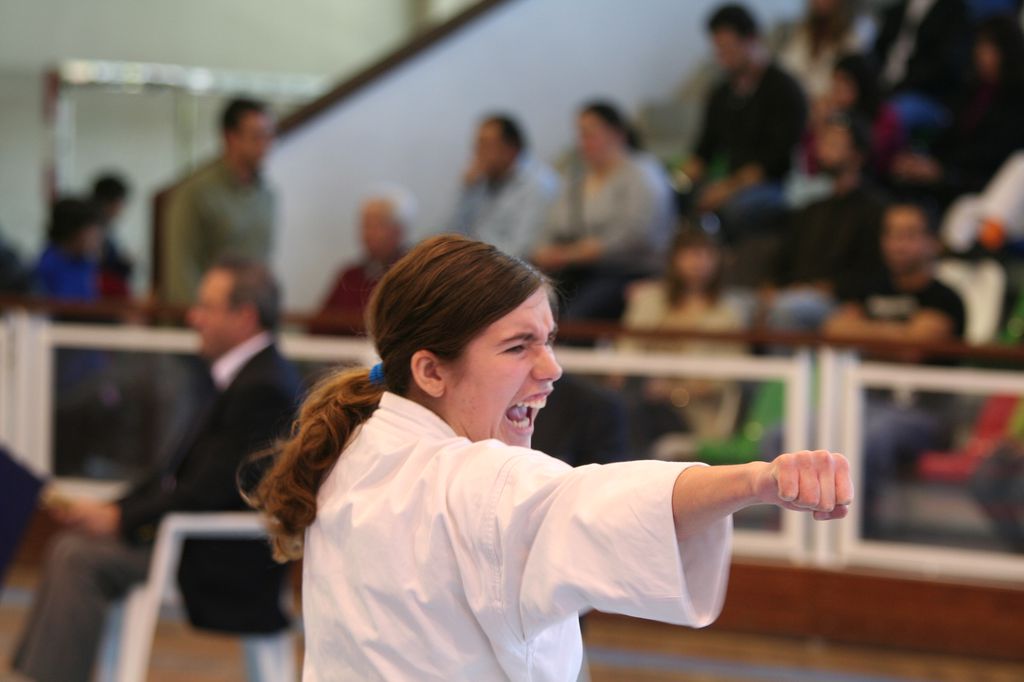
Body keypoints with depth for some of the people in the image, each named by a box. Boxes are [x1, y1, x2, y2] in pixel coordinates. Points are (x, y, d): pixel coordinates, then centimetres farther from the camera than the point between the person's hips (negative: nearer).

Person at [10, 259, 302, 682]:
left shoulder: (262, 388, -18)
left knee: (79, 558, -19)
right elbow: (181, 472, 17)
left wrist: (120, 520, -14)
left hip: (228, 561, -10)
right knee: (70, 547, 5)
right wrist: (112, 509, 6)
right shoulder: (249, 375, 15)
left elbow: (206, 494, -22)